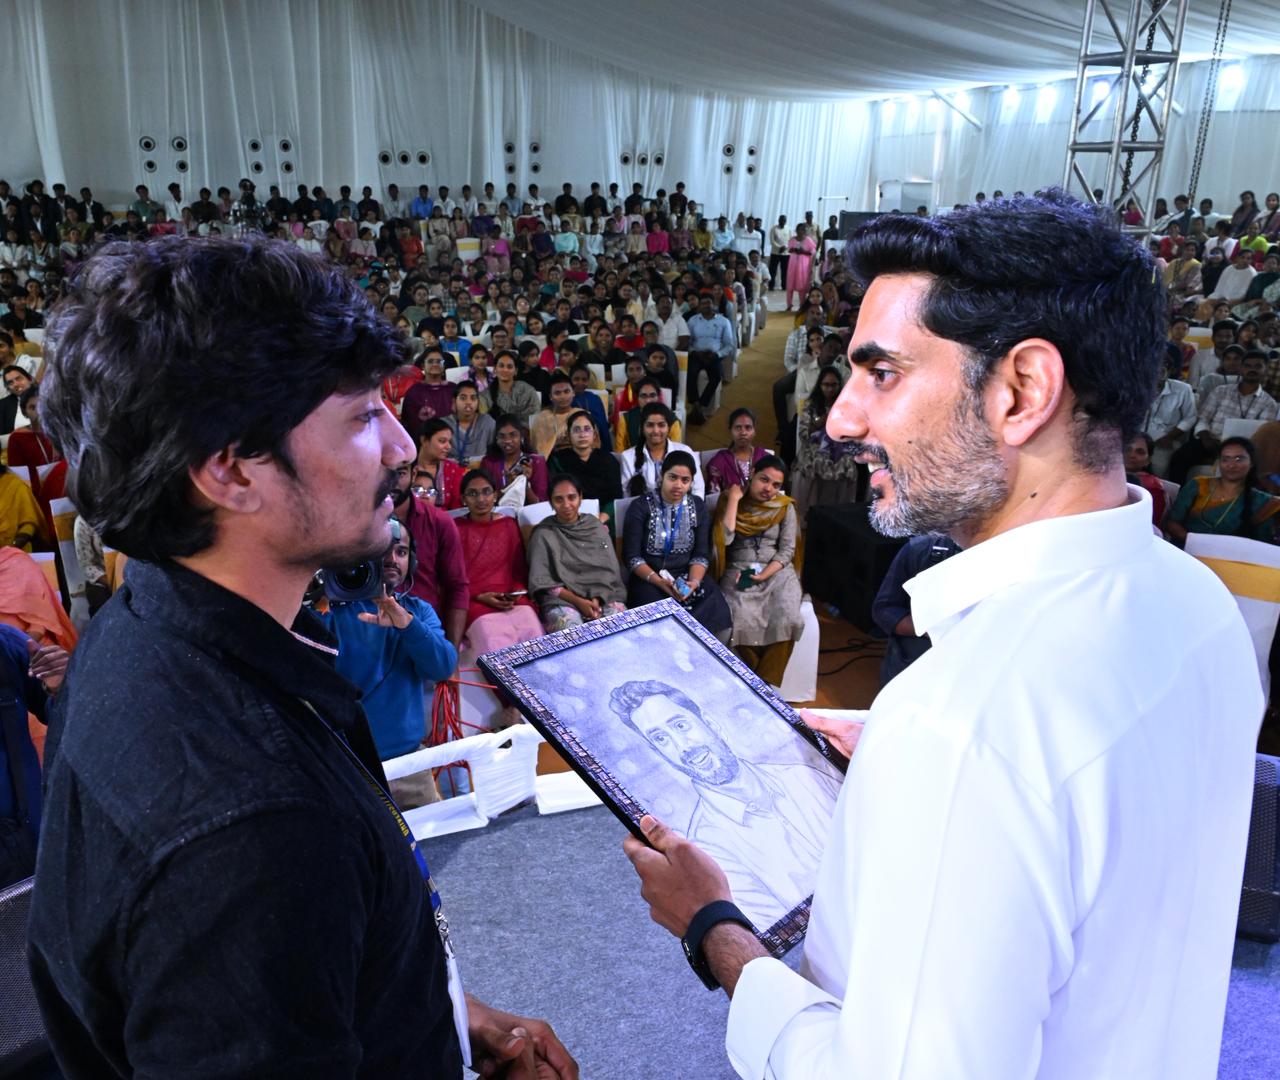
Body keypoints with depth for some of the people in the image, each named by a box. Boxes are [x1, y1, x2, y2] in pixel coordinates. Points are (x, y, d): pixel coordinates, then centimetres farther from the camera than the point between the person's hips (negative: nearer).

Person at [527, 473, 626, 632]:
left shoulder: (596, 526, 13)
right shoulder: (543, 534, 3)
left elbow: (609, 569, 8)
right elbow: (542, 582, -3)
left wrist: (597, 599, -11)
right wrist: (578, 601, -14)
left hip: (604, 595, 3)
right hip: (563, 600, -3)